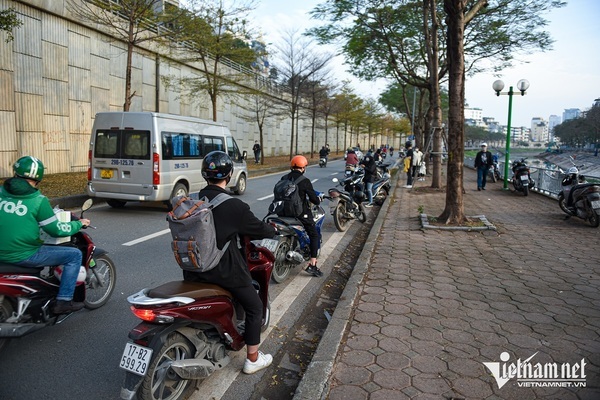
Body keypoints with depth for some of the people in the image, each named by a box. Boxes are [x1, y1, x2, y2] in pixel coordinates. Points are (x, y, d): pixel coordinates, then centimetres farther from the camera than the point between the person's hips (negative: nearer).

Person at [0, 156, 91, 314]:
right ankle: (63, 301, 2)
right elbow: (55, 230, -8)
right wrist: (79, 224, 7)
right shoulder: (38, 200, -13)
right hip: (23, 256, -7)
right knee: (74, 255, 3)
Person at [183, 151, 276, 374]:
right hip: (224, 271, -6)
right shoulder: (234, 206, -17)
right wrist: (273, 230, 16)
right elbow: (258, 229, -7)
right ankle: (252, 359, 20)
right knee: (255, 307, 12)